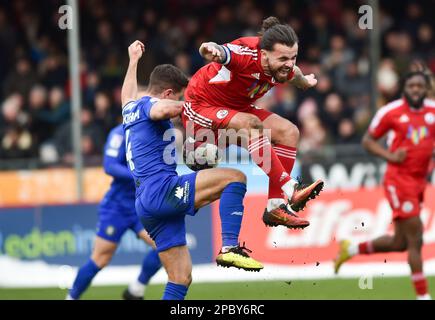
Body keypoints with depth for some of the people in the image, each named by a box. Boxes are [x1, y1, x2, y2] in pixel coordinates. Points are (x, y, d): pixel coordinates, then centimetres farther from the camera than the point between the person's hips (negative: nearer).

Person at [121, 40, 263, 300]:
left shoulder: (131, 109, 25)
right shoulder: (149, 104, -1)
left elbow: (128, 95, 52)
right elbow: (166, 108, -28)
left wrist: (134, 59, 65)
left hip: (146, 204, 9)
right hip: (162, 189, -9)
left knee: (181, 278, 6)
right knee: (235, 178, -15)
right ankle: (230, 247, -29)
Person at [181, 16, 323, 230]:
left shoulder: (283, 66, -11)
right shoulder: (246, 54, -33)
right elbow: (219, 53, -53)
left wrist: (304, 82, 36)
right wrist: (211, 49, -76)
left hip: (236, 108, 8)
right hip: (201, 107, -8)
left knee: (289, 132, -6)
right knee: (251, 124, -33)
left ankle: (275, 206, -9)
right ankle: (290, 190, -38)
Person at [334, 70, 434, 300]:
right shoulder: (391, 112, -7)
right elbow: (367, 140, 1)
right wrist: (390, 156, -14)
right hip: (399, 179, -6)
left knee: (400, 243, 12)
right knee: (415, 239, -9)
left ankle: (351, 249, 33)